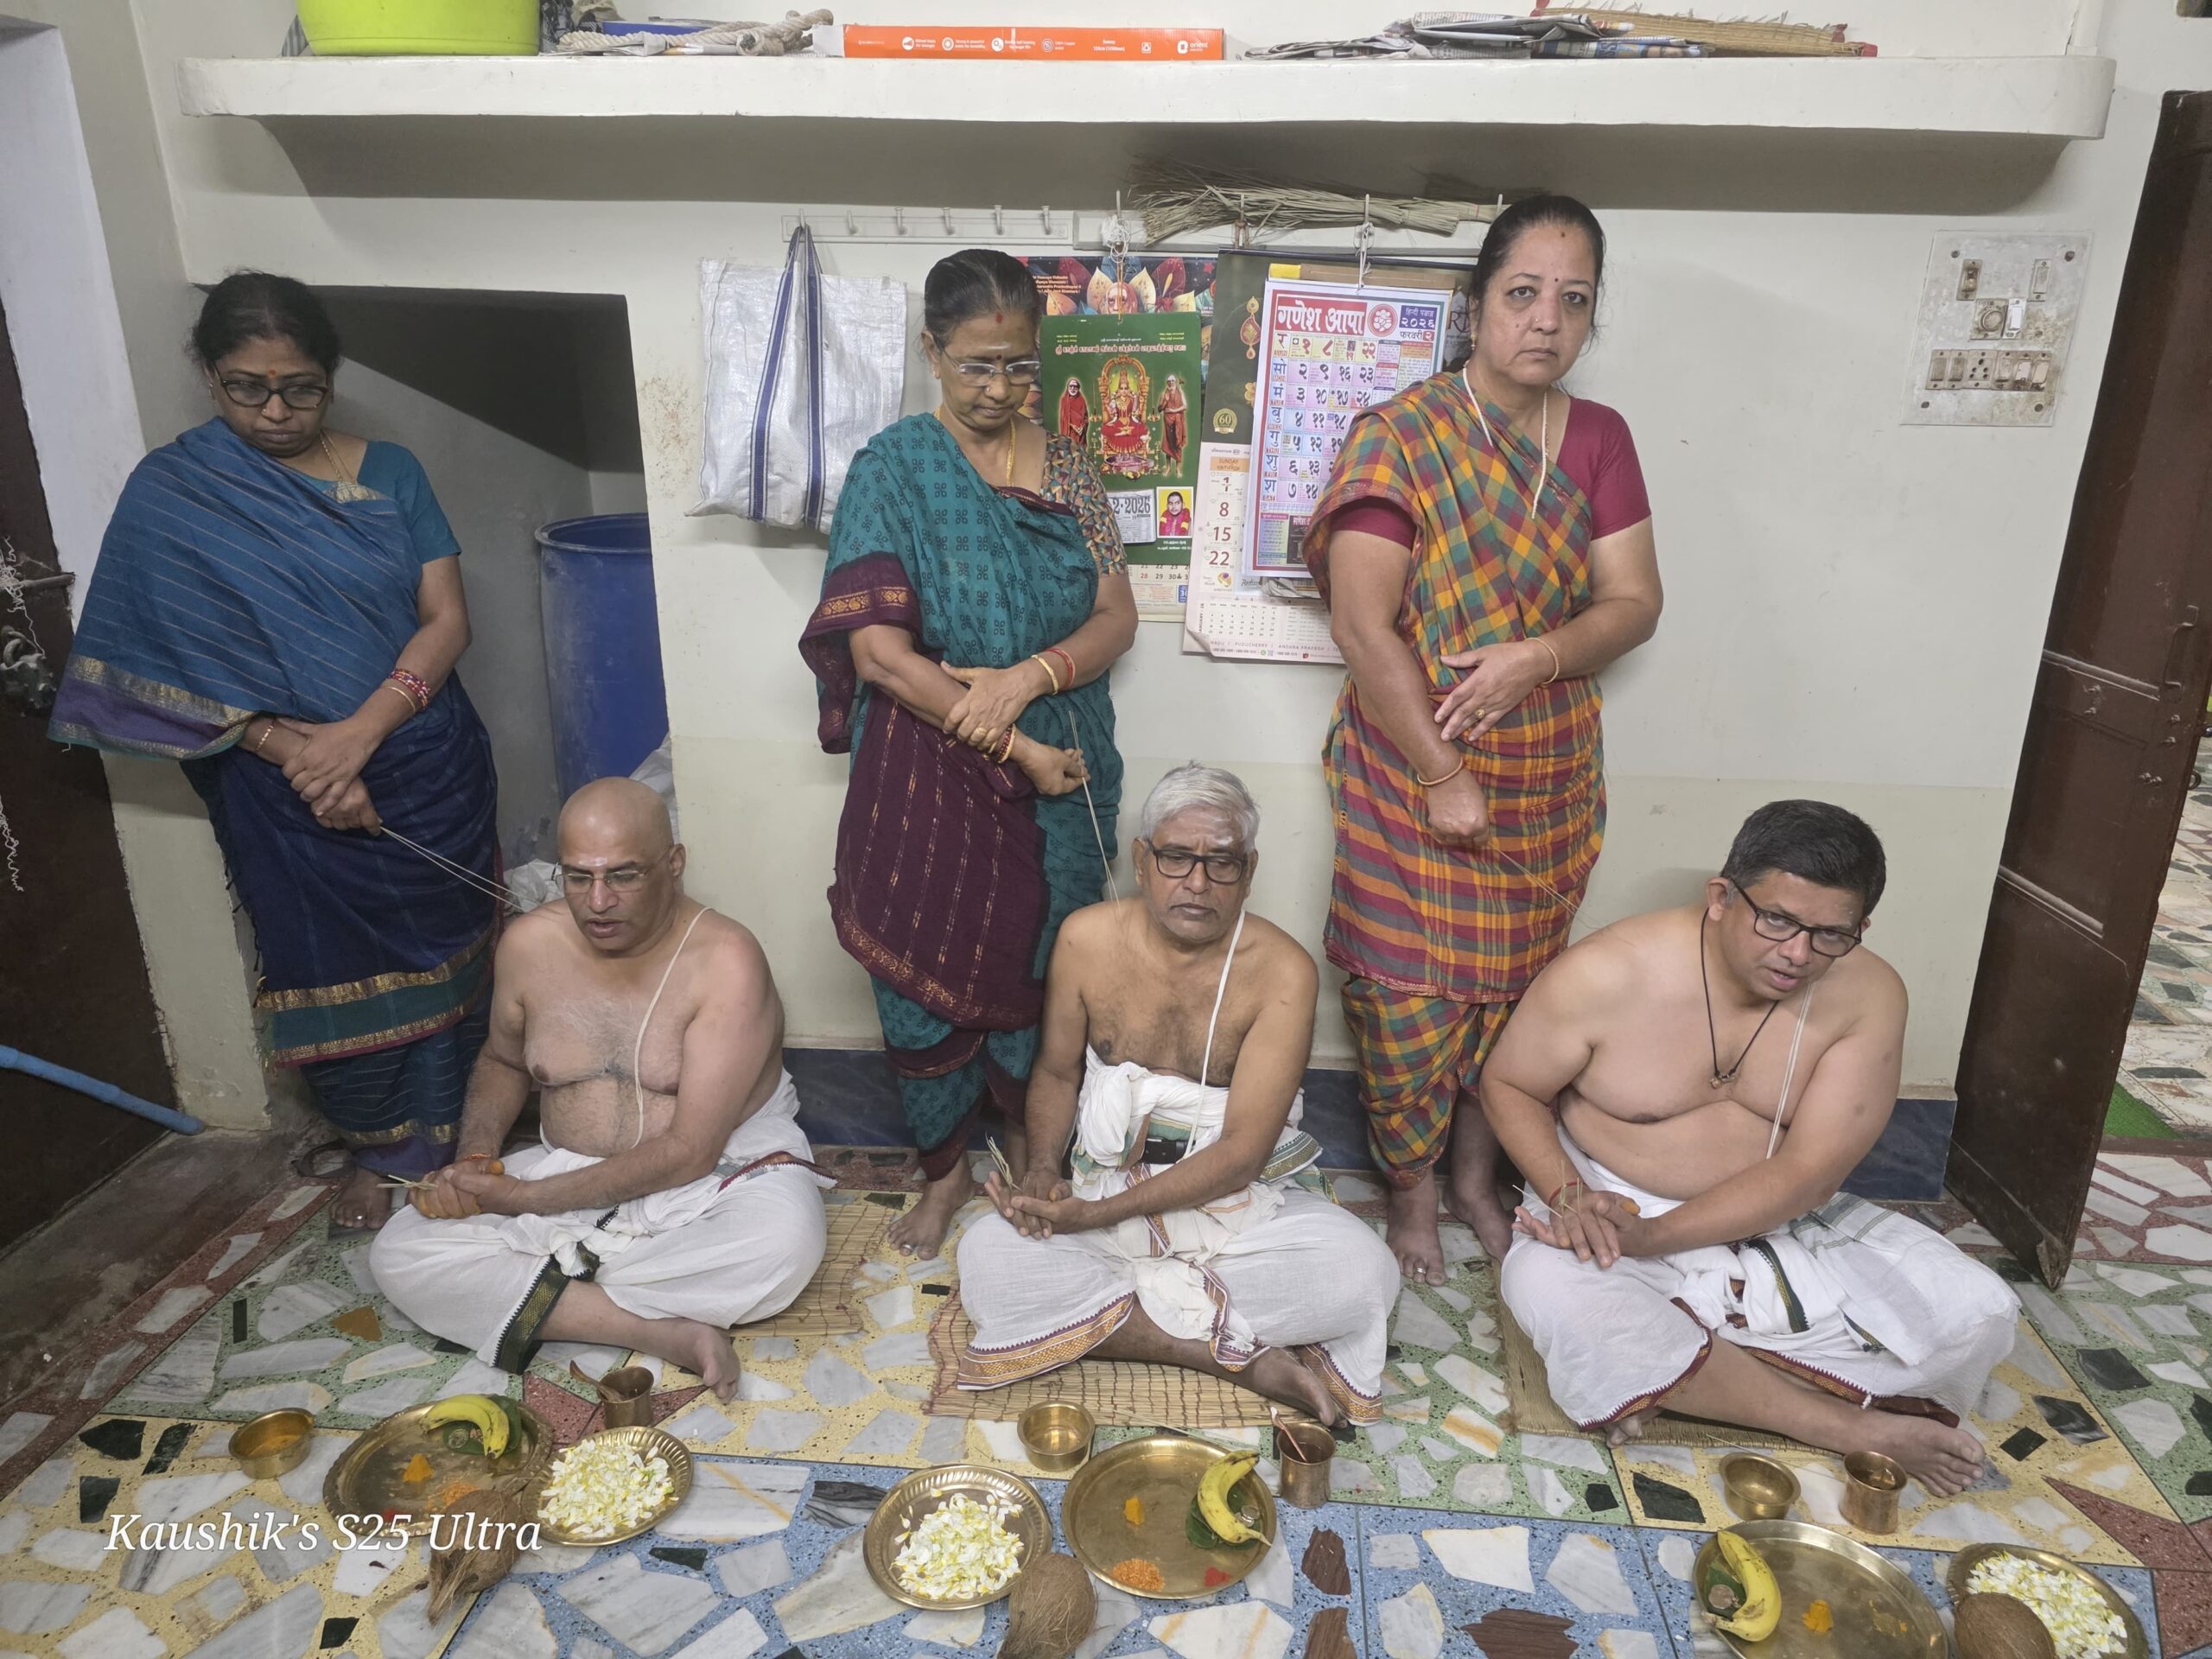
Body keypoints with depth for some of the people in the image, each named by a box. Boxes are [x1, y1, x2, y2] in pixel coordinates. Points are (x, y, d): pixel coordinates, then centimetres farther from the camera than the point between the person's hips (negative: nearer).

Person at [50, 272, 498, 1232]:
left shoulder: (388, 474, 0)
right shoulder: (170, 494, -5)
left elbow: (447, 619, -5)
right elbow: (172, 667, -7)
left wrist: (359, 732, -19)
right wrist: (293, 752, -20)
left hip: (428, 768, 2)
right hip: (285, 793, -1)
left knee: (440, 958, 13)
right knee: (332, 974, 11)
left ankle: (448, 1134, 35)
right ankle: (375, 1149, 34)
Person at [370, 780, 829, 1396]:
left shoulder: (725, 961, -20)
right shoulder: (529, 944, -4)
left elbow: (691, 1151, -22)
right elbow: (502, 1060, 18)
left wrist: (523, 1198, -20)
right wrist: (477, 1159, -3)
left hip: (716, 1172, -4)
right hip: (571, 1175, 5)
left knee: (785, 1238, -37)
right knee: (397, 1255, -15)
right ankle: (666, 1332, -23)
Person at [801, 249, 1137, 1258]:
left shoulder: (1065, 470, 4)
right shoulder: (894, 468, -6)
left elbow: (1117, 617, 0)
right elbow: (875, 649, -15)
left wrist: (1025, 678, -20)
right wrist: (1017, 749, -16)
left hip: (1059, 775, 2)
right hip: (927, 774, -2)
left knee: (1040, 967, 12)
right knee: (928, 973, 8)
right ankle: (946, 1169, 32)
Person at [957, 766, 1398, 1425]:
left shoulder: (1281, 970, -17)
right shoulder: (1087, 939, -9)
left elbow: (1240, 1154, -18)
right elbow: (1057, 1072, 7)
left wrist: (1098, 1213, -24)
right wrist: (1041, 1171, -13)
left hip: (1238, 1201, -2)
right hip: (1101, 1182, 2)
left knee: (1363, 1274, -27)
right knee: (986, 1258, -26)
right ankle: (1245, 1352, -19)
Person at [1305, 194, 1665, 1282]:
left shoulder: (1599, 439, 4)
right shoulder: (1400, 438, -12)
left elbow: (1635, 603, 0)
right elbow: (1362, 628, -19)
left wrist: (1536, 655, -21)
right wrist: (1445, 778, -18)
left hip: (1551, 775, 5)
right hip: (1411, 774, -4)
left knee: (1511, 985, 16)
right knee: (1410, 994, 5)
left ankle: (1476, 1177, 38)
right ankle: (1411, 1194, 29)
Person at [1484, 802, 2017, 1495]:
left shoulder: (1869, 995, -14)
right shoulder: (1604, 975, -19)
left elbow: (1810, 1173, -16)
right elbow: (1508, 1084, -5)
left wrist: (1648, 1237, -26)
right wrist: (1569, 1196, -23)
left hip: (1780, 1227, 3)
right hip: (1611, 1205, -2)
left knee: (1977, 1313, -13)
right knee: (1553, 1292, -35)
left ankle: (1666, 1381, -15)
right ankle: (1851, 1427, -18)